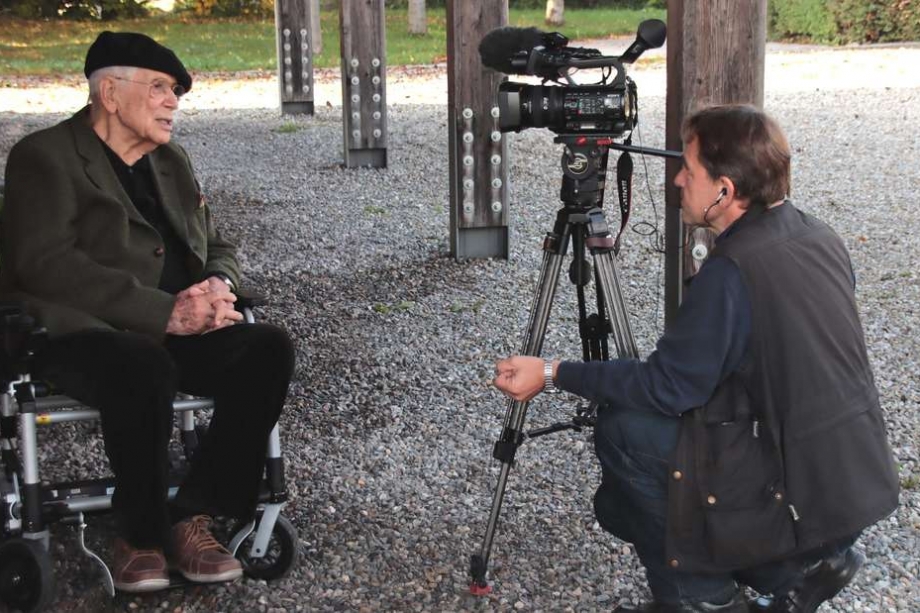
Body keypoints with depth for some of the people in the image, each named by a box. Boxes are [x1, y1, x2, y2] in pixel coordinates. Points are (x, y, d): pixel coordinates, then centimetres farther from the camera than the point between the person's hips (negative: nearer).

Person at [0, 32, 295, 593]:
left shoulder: (171, 161, 21)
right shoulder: (45, 157, -1)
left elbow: (218, 247, 25)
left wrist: (217, 285, -4)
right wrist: (164, 311, -24)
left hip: (170, 333, 7)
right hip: (77, 334, -6)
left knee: (269, 347, -21)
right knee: (146, 368, -39)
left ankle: (193, 516, -16)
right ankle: (139, 535, -18)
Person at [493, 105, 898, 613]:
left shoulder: (733, 271, -22)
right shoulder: (820, 237, 5)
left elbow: (667, 386, -16)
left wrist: (553, 375, -9)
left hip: (807, 494, -9)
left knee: (623, 431, -5)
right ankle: (801, 565, 14)